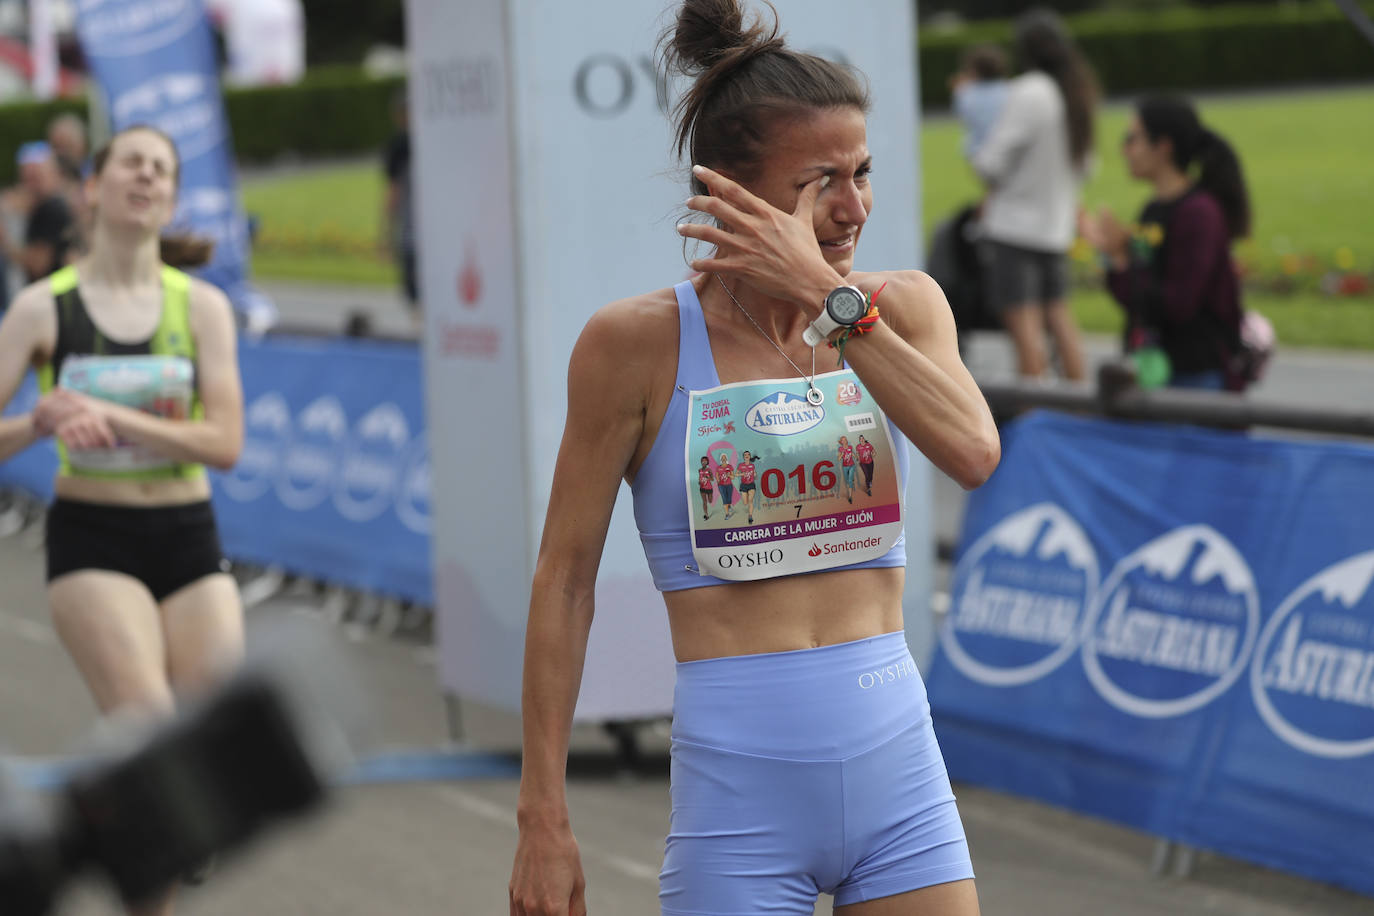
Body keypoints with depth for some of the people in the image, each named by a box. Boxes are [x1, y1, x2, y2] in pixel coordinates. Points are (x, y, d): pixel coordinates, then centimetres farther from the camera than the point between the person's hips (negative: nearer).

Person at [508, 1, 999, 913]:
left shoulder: (903, 304, 4)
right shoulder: (638, 342, -6)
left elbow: (974, 453, -16)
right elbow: (564, 582, -2)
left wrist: (829, 294, -20)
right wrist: (543, 815, -4)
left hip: (900, 770, 3)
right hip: (740, 784, -3)